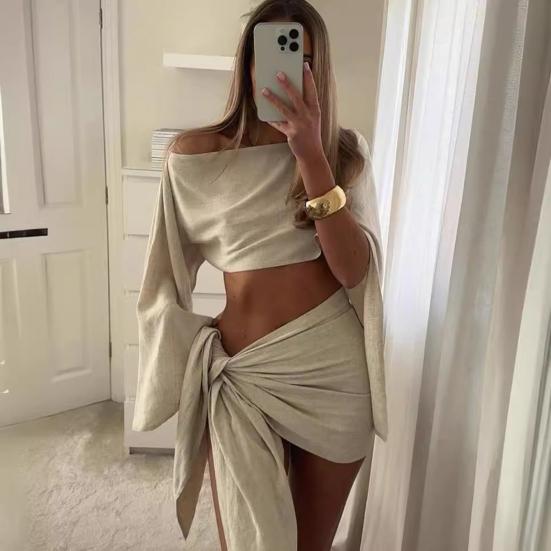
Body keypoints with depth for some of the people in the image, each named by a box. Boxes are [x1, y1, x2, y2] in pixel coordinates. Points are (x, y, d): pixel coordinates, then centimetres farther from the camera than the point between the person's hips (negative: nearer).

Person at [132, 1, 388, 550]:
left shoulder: (346, 151, 0)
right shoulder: (196, 153, -4)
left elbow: (355, 269, -14)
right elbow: (166, 275, 6)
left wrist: (310, 154, -20)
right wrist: (195, 349, -1)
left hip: (338, 371, 2)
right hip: (243, 374, -1)